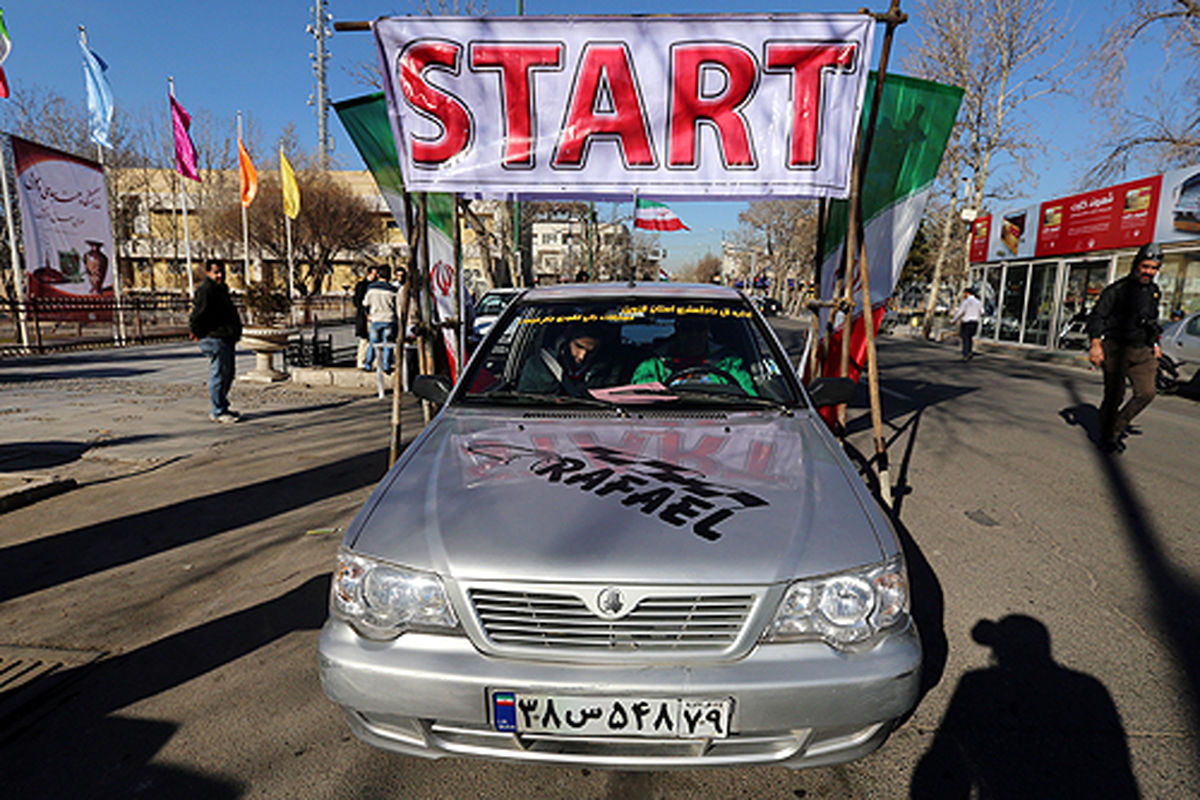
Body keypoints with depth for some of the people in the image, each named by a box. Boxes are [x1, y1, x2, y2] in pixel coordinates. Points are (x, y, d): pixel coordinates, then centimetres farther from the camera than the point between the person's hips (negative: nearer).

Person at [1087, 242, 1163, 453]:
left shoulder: (1154, 292, 15)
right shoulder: (1117, 289, -6)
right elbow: (1097, 316, -11)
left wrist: (1155, 344, 23)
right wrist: (1096, 344, -20)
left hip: (1141, 352, 6)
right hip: (1116, 348, -6)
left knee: (1146, 392, -7)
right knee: (1115, 395, -2)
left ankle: (1117, 428, 9)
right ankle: (1106, 437, 12)